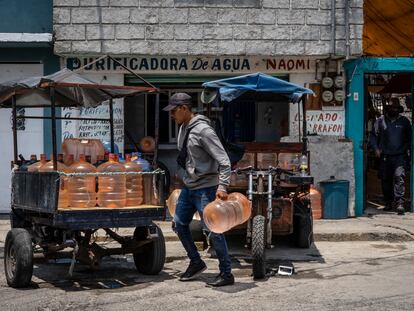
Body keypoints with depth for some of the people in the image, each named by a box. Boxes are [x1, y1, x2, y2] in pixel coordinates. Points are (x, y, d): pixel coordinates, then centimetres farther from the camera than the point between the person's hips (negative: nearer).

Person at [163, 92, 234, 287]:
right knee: (179, 224, 14)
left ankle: (226, 273, 2)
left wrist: (222, 186, -28)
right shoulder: (183, 129, 9)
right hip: (188, 187, 9)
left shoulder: (202, 130, -18)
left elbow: (223, 160, -21)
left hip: (205, 188, -9)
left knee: (212, 230, -7)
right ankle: (196, 263, 28)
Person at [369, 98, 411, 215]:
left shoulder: (404, 121, 8)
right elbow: (373, 136, 9)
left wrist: (408, 149, 2)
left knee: (399, 177, -18)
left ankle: (400, 203, -21)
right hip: (385, 156, 2)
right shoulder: (380, 121, 5)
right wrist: (376, 149, -4)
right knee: (385, 180, 8)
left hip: (400, 156, -2)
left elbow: (410, 137, 16)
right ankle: (389, 203, 22)